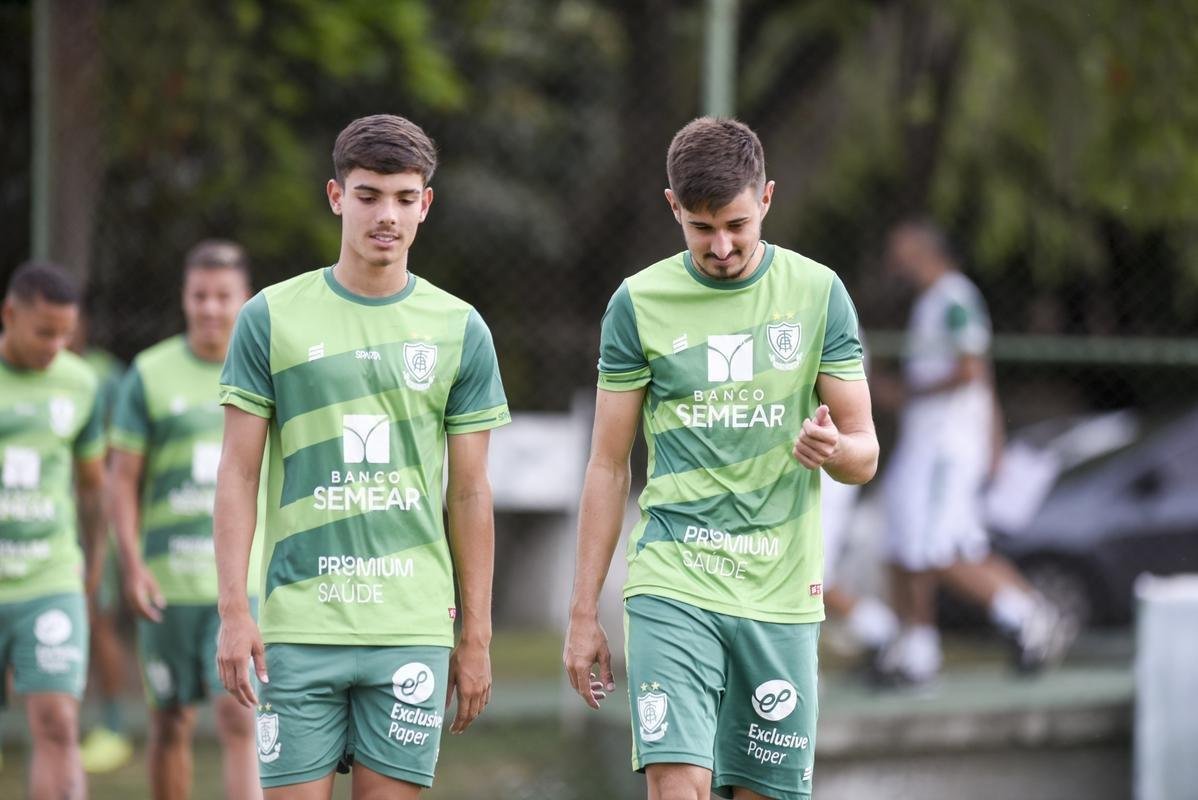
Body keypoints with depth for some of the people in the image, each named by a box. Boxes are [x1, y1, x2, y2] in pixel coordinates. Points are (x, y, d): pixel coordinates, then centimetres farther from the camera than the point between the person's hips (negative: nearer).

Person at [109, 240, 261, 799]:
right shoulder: (150, 375, 2)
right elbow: (123, 477, 2)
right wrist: (132, 564, -8)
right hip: (168, 579, 1)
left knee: (240, 720, -12)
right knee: (172, 724, 9)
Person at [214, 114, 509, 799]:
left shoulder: (460, 330, 7)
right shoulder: (272, 318, 3)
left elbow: (470, 494, 9)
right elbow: (239, 474, 4)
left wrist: (477, 639, 6)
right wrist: (234, 612, -4)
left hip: (413, 628, 1)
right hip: (298, 623, -1)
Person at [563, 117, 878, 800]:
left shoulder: (819, 294, 4)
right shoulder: (640, 303, 2)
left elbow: (865, 453, 7)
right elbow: (609, 466, 7)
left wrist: (834, 448, -19)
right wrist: (584, 612, 4)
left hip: (781, 596, 2)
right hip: (672, 587, -2)